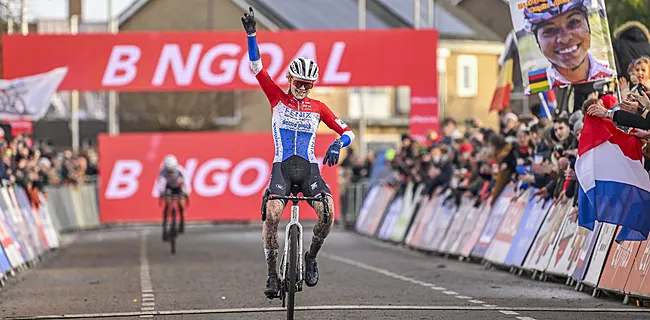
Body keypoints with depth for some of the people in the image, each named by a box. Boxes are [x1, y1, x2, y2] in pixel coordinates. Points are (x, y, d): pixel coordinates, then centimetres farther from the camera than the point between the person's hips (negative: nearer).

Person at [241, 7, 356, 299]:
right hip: (282, 166, -1)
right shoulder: (278, 99, 6)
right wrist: (251, 34, -12)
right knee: (272, 213, -27)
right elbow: (257, 67, -2)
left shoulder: (318, 108, 9)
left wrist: (338, 144, -15)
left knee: (328, 211, -26)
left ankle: (311, 258, -1)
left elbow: (347, 132, 9)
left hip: (309, 168, 1)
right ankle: (272, 274, -15)